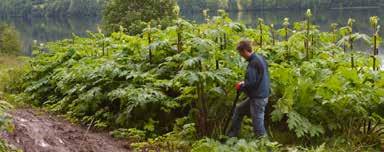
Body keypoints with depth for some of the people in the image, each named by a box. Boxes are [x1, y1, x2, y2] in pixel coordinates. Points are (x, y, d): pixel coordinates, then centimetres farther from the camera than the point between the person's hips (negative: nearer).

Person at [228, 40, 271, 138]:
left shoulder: (253, 63, -22)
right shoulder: (260, 58, 7)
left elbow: (250, 84, -25)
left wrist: (240, 87, -5)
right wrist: (244, 83, 11)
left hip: (258, 98, -11)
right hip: (262, 94, 11)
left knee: (258, 124, 0)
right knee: (239, 110, 23)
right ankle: (232, 135, 33)